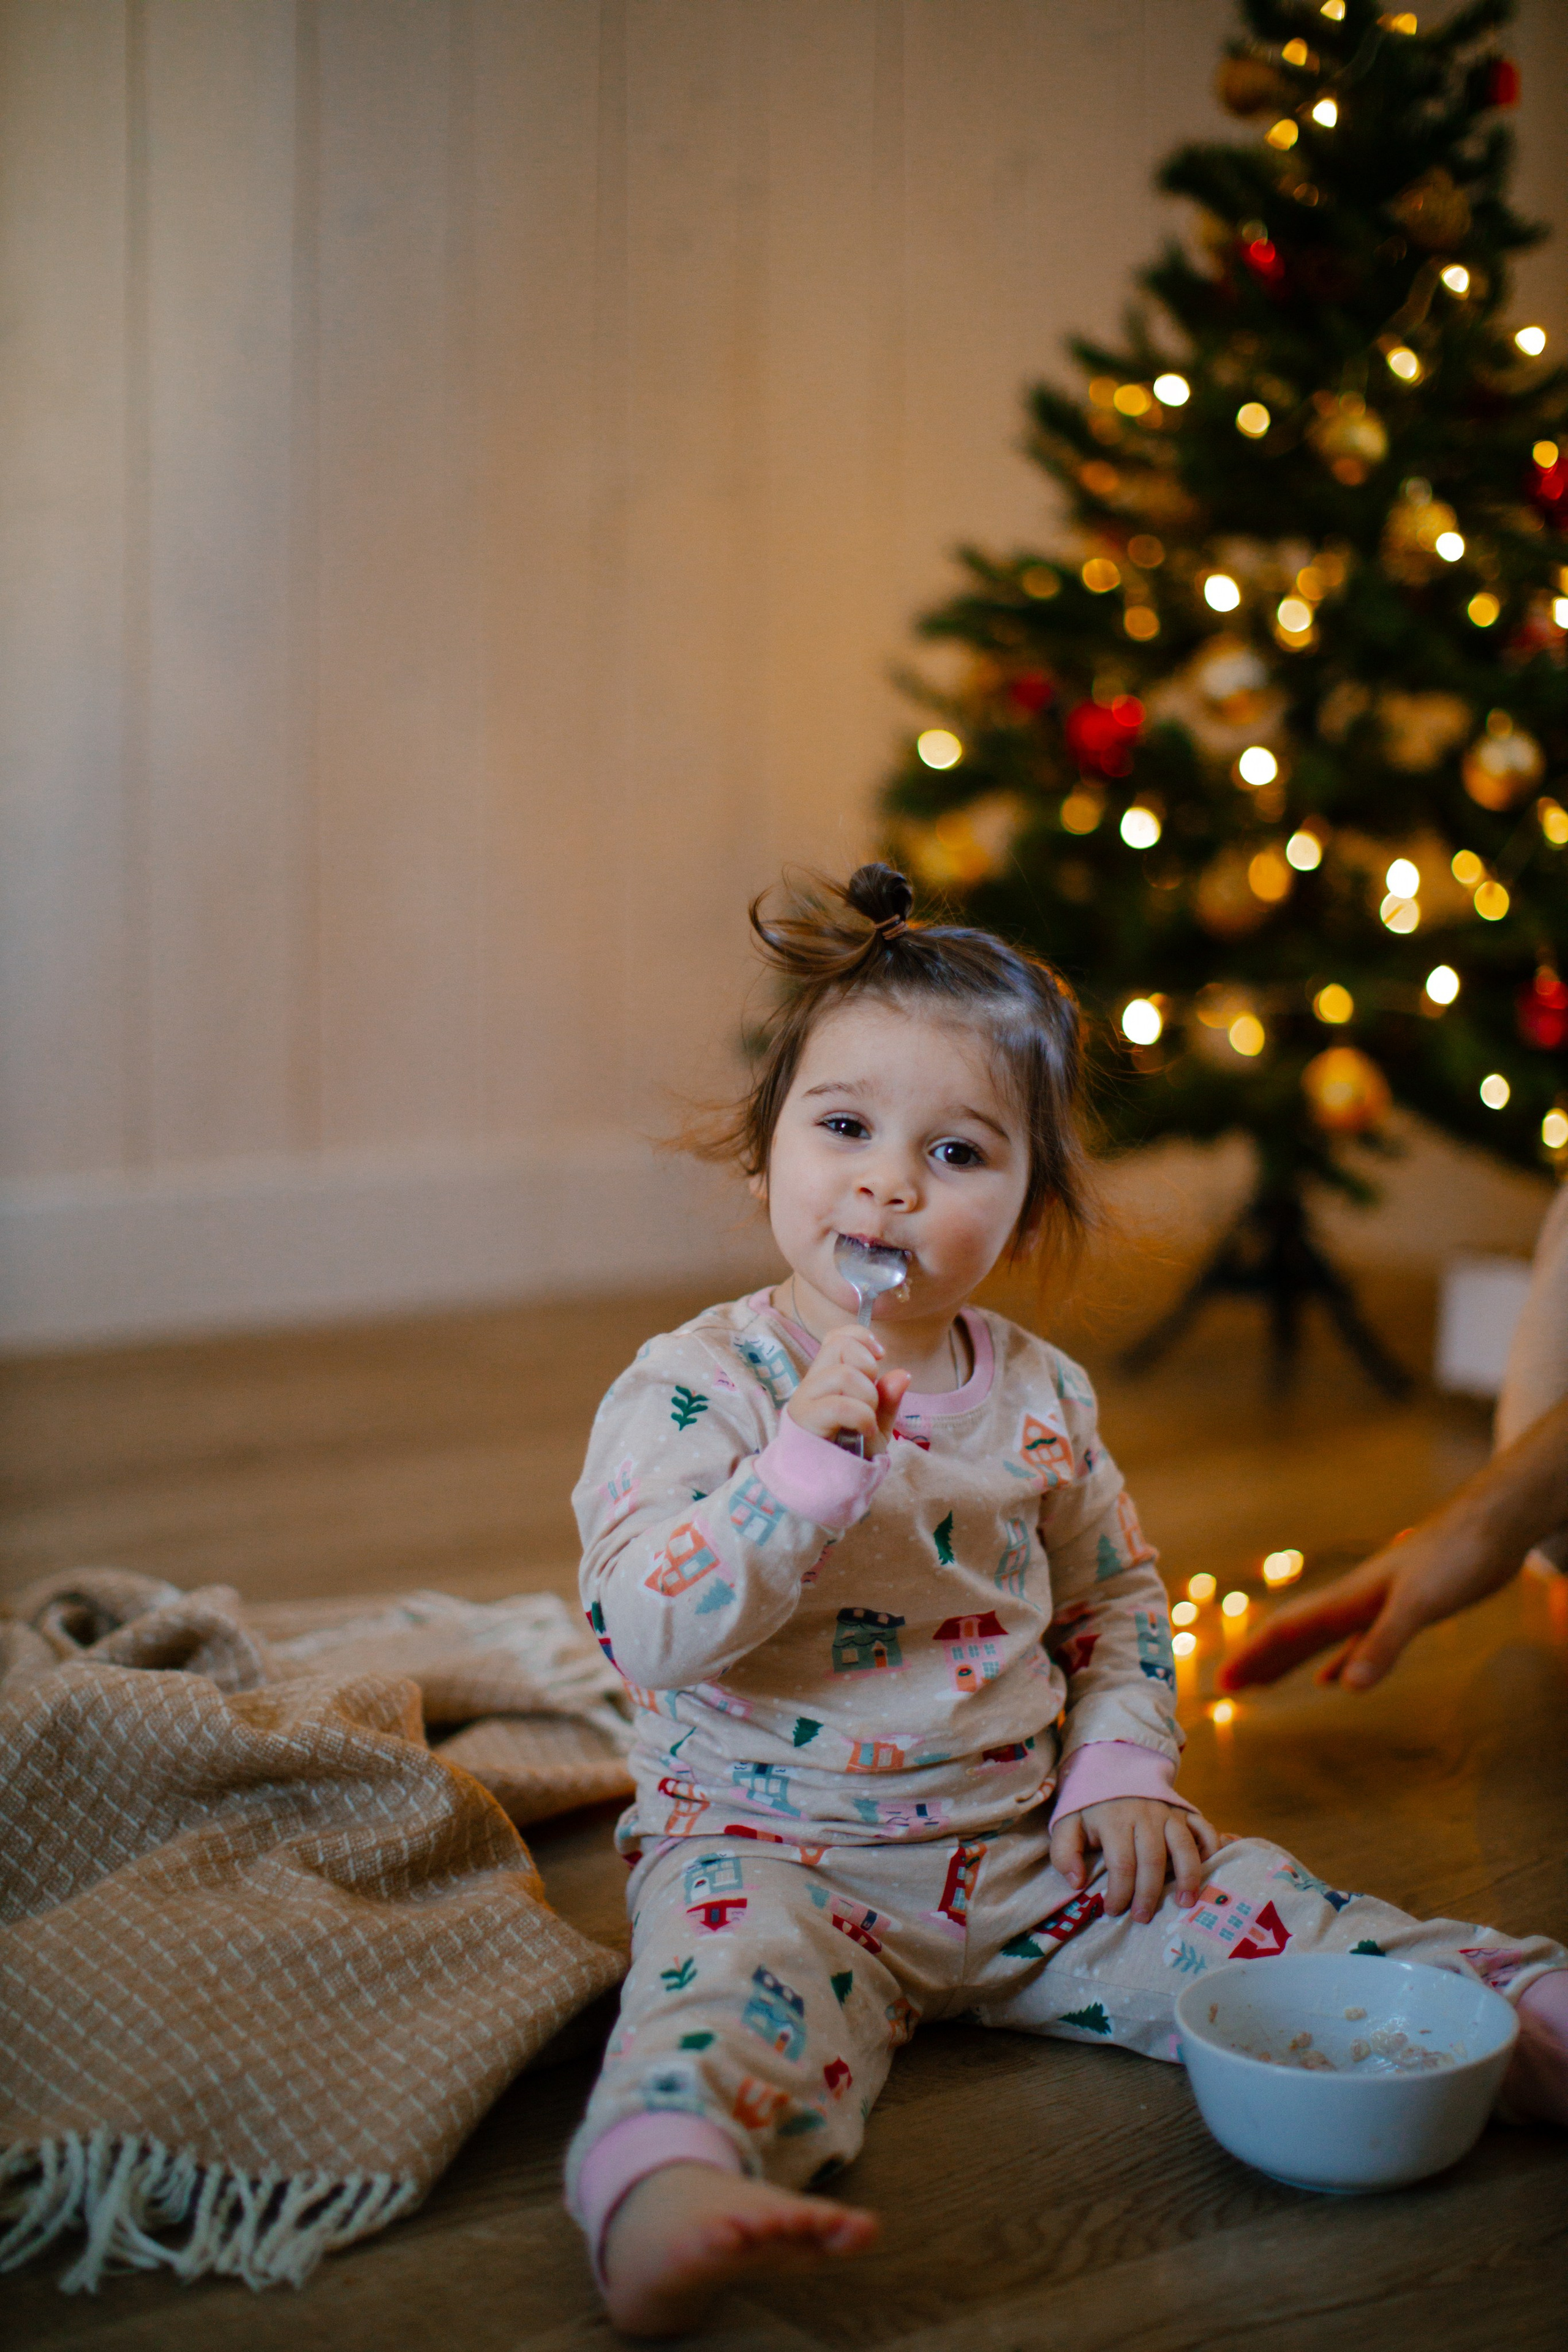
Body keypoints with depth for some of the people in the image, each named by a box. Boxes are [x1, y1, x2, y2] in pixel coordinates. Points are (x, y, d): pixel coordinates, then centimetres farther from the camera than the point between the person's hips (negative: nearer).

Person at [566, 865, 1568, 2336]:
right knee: (737, 1972, -35)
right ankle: (668, 2190, -60)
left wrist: (1120, 1769, 3)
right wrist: (804, 1467, -31)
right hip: (775, 1845, -5)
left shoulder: (1038, 1398, 6)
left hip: (1027, 1847, 5)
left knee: (1257, 1916, -9)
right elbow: (648, 1625, -21)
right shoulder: (692, 1388, -9)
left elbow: (1117, 1594, 19)